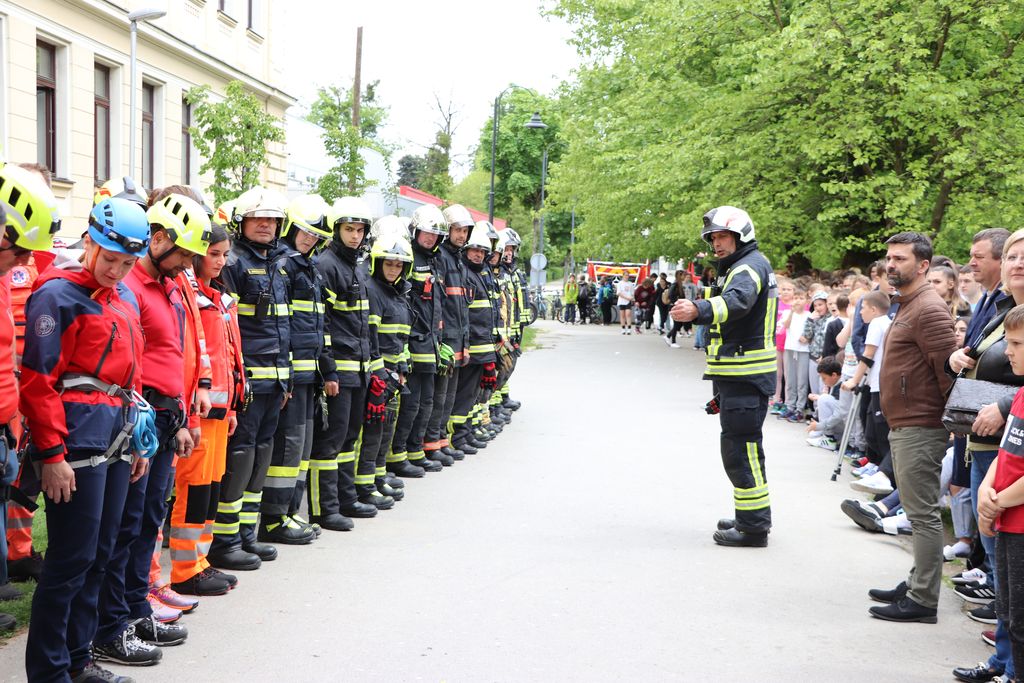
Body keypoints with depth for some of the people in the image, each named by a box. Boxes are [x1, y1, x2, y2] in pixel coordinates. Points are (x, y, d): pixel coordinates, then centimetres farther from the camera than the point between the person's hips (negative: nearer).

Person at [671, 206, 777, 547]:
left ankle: (753, 526, -5)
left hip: (745, 376, -11)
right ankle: (751, 517, 29)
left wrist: (698, 309, -56)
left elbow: (737, 301, -38)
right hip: (737, 375, 11)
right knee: (744, 446, 19)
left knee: (741, 447, -9)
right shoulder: (740, 267, 21)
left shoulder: (749, 266, -15)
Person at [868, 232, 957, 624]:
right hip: (904, 427, 11)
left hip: (920, 429, -11)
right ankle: (916, 584, 25)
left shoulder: (929, 310, -17)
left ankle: (923, 601, -2)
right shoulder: (907, 307, 18)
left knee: (922, 514, -6)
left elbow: (949, 371, -21)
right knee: (918, 513, 16)